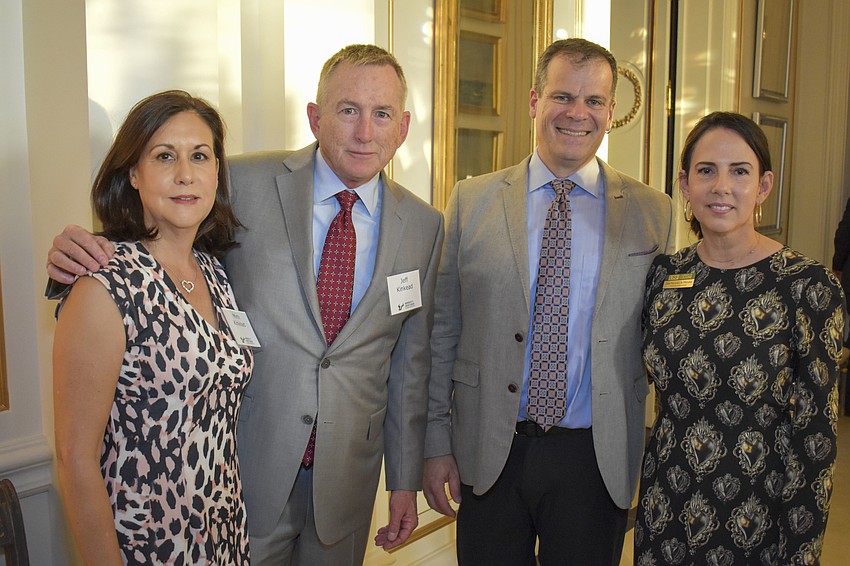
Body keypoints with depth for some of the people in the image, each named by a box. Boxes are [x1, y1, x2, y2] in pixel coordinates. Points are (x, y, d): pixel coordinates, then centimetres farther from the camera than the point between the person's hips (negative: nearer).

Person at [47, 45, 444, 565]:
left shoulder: (424, 224, -1)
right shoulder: (245, 184, -9)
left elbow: (410, 358, 4)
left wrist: (406, 480, 7)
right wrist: (82, 254, -21)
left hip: (348, 473, 3)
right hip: (248, 464, -2)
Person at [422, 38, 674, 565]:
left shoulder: (653, 212, 0)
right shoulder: (472, 201, 0)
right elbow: (442, 331, 1)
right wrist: (436, 443, 0)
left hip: (597, 459, 0)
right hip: (489, 452, 0)